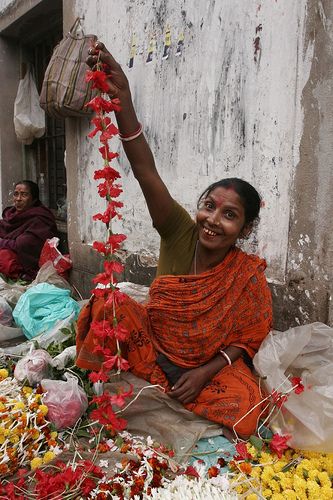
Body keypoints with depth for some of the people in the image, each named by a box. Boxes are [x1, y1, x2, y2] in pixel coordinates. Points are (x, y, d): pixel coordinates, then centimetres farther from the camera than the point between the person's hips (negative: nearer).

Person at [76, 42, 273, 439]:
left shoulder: (249, 275, -17)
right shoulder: (180, 233, -16)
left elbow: (246, 342, -6)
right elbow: (146, 171, -30)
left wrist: (206, 372, -21)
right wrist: (123, 104, -42)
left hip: (210, 366, 0)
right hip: (150, 345, 1)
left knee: (244, 408, -27)